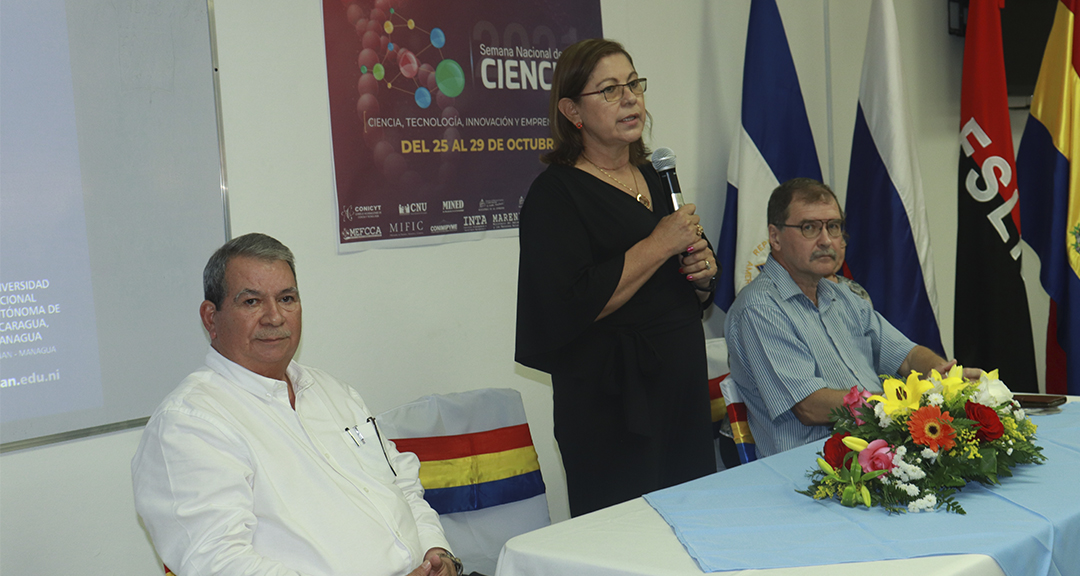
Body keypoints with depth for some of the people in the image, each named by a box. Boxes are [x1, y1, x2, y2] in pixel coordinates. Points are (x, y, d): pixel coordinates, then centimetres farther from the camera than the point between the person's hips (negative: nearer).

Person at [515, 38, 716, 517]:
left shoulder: (657, 177, 13)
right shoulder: (555, 193, -10)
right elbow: (570, 308, -22)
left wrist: (703, 270, 1)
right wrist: (659, 245, -17)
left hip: (685, 384, 7)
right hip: (613, 404, -7)